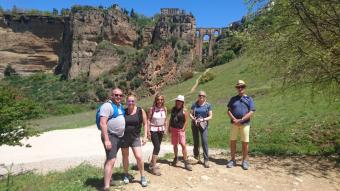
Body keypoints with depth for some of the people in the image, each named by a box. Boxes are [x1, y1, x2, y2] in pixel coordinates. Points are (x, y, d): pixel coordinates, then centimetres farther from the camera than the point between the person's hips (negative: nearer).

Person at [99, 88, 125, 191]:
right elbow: (103, 123, -22)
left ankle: (108, 179, 35)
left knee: (110, 159, 20)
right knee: (111, 160, -15)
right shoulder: (107, 106, -16)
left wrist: (123, 135, 20)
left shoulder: (120, 106, 11)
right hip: (110, 136, -9)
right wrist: (106, 140, -28)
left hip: (119, 136, 9)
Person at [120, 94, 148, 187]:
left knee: (139, 157, -8)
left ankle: (142, 177, 11)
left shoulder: (140, 111, -5)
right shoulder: (123, 111, -1)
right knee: (125, 156, 12)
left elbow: (145, 124, 0)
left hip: (135, 137, -1)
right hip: (124, 137, 2)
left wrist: (145, 136, -5)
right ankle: (126, 175, 32)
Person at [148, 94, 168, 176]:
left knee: (157, 147, 13)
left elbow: (165, 120, 9)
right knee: (157, 147, -11)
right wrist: (148, 131, -13)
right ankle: (154, 167, -2)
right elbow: (148, 120, -10)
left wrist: (166, 129, 7)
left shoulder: (164, 109, 1)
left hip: (161, 130, 5)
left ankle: (152, 163, 31)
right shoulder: (152, 109, -12)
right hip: (153, 130, -5)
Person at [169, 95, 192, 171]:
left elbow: (186, 121, -7)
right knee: (175, 145, 15)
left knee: (183, 145, -12)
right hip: (173, 129, 5)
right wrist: (169, 127, 10)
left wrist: (183, 129, -14)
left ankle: (186, 162, -5)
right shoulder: (173, 109, 8)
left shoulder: (184, 110, -6)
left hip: (180, 129, -4)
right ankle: (176, 158, 35)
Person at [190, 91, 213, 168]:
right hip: (194, 125, 2)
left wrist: (203, 119, -17)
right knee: (195, 142, 11)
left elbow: (210, 116, -1)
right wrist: (194, 119, -14)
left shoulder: (208, 105, 0)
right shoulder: (194, 104, 4)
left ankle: (206, 160, -1)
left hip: (203, 125, -2)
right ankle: (196, 157, 30)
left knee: (204, 142, -10)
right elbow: (190, 114, 6)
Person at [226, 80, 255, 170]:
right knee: (232, 141, 4)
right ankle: (232, 160, 15)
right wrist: (235, 119, -11)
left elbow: (251, 112, -5)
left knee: (245, 142, 2)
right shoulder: (233, 99, 11)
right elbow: (229, 111, 5)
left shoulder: (249, 99, 5)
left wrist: (241, 120, -15)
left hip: (245, 123, -2)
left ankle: (245, 161, 14)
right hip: (234, 123, 2)